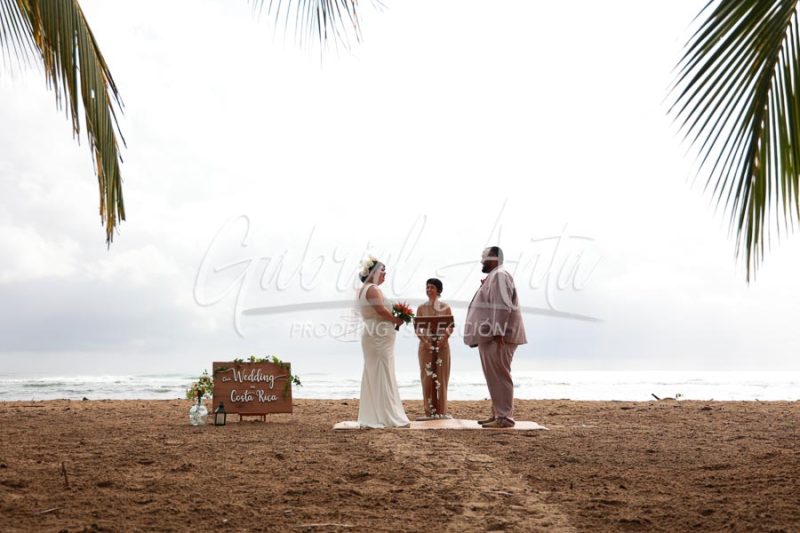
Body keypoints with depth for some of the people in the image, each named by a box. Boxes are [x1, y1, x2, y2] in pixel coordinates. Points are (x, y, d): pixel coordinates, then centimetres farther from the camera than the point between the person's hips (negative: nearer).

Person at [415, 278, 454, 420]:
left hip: (442, 344, -1)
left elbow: (451, 326, 2)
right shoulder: (421, 308, 6)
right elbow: (417, 328, 4)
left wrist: (445, 338, -14)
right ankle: (430, 411, 0)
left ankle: (441, 410, 4)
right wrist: (423, 340, -12)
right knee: (427, 377, -2)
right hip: (426, 344, 1)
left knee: (441, 376, 0)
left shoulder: (445, 307, 4)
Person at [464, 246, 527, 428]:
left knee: (499, 376, -9)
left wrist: (498, 333, -26)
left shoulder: (499, 276, -13)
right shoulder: (493, 277, 20)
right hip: (489, 337, 11)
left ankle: (505, 417, -7)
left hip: (497, 337, -11)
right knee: (494, 377, 13)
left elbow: (502, 307, -22)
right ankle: (498, 414, 19)